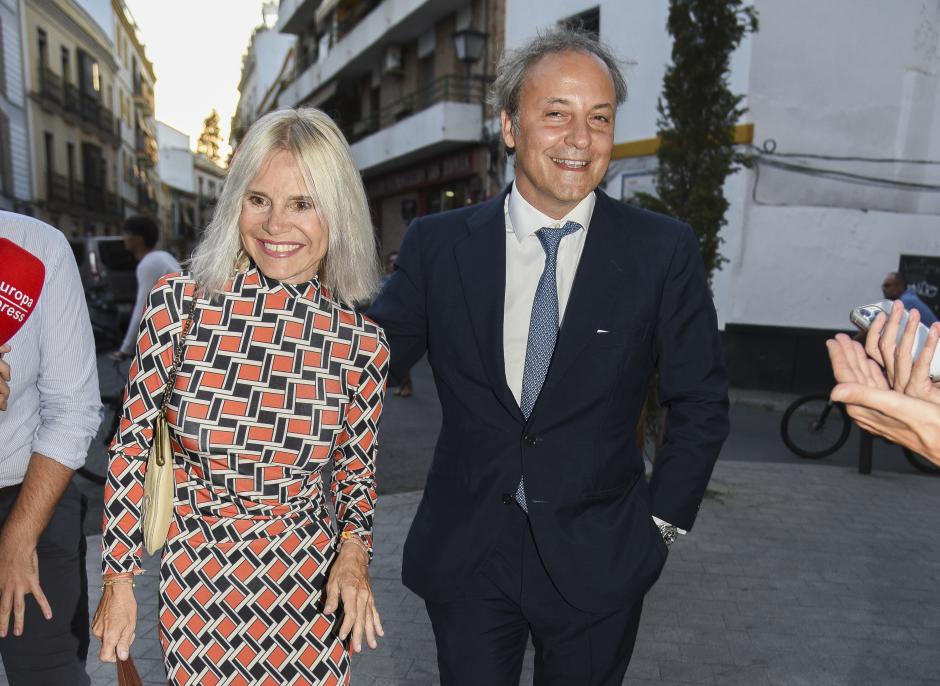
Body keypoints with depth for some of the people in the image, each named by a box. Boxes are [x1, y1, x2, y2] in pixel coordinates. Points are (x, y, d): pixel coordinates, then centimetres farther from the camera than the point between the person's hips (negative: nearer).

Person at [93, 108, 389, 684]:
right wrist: (119, 580, 1)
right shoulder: (178, 303, -12)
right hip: (195, 579, 0)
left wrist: (354, 550, -12)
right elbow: (133, 447, -3)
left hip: (312, 582, 1)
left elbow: (358, 470, 4)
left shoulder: (361, 342, -10)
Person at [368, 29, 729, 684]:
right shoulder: (438, 244, -4)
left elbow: (700, 402, 1)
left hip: (597, 557, 0)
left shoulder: (665, 249, -6)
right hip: (465, 552, 1)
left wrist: (662, 522, 0)